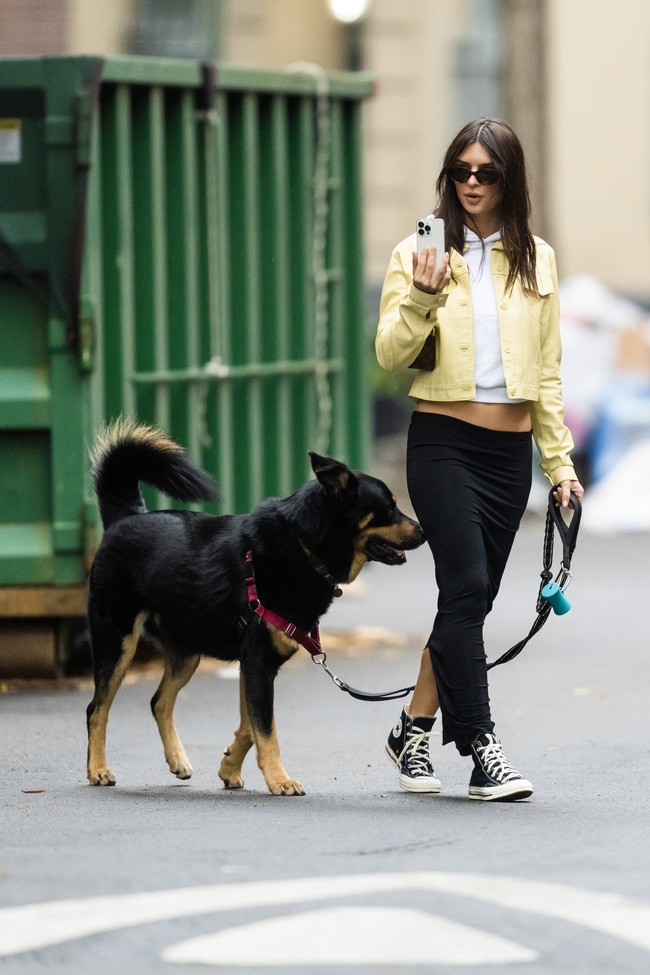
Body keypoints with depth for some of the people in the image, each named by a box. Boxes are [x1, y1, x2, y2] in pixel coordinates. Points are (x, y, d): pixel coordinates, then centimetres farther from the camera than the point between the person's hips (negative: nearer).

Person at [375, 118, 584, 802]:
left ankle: (414, 728, 21)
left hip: (510, 451, 4)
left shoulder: (535, 261, 11)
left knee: (470, 598, 6)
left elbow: (546, 372, 14)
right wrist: (422, 297, -22)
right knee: (467, 586, -14)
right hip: (443, 442, -4)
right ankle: (482, 750, -14)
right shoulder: (419, 253, 1)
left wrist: (559, 462, 11)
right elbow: (390, 355, -6)